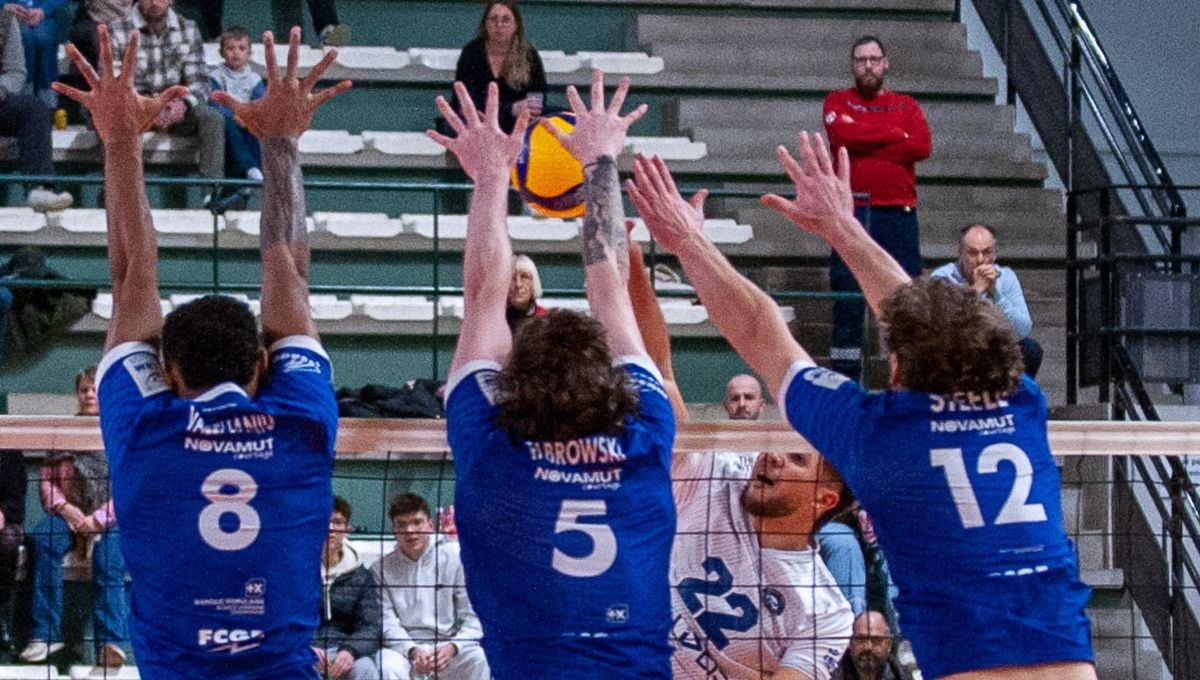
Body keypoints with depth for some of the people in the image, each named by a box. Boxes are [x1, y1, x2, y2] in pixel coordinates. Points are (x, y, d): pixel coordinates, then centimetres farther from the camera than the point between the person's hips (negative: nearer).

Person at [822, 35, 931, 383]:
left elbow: (922, 146, -4)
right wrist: (894, 136, -5)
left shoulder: (907, 106, 14)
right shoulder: (838, 102, 11)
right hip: (851, 214, -1)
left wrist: (865, 141, -6)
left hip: (899, 214, 1)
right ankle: (845, 378, 1)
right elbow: (843, 134, -11)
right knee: (847, 300, -2)